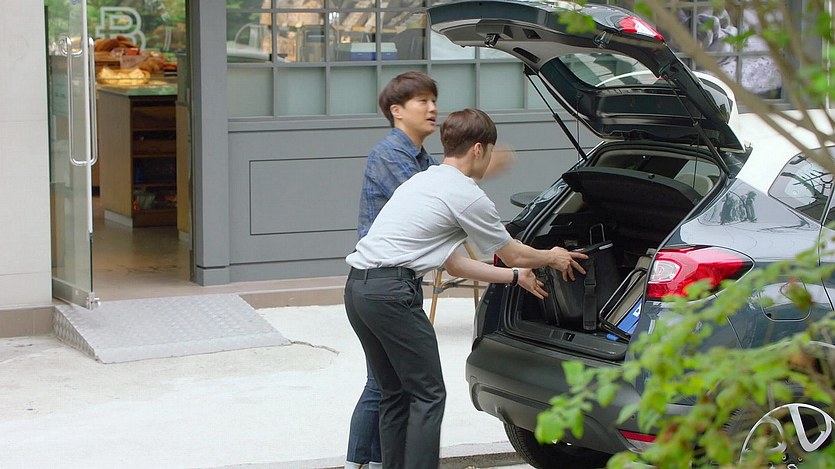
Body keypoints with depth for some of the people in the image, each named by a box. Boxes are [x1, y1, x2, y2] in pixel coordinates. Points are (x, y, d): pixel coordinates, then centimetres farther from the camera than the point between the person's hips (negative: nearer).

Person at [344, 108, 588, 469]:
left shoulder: (423, 180, 24)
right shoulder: (468, 196, -4)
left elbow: (453, 263, 26)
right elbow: (512, 255, 10)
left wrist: (515, 276, 32)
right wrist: (553, 258, 29)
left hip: (357, 286, 9)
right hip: (391, 290, -9)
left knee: (395, 394, 17)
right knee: (427, 396, -2)